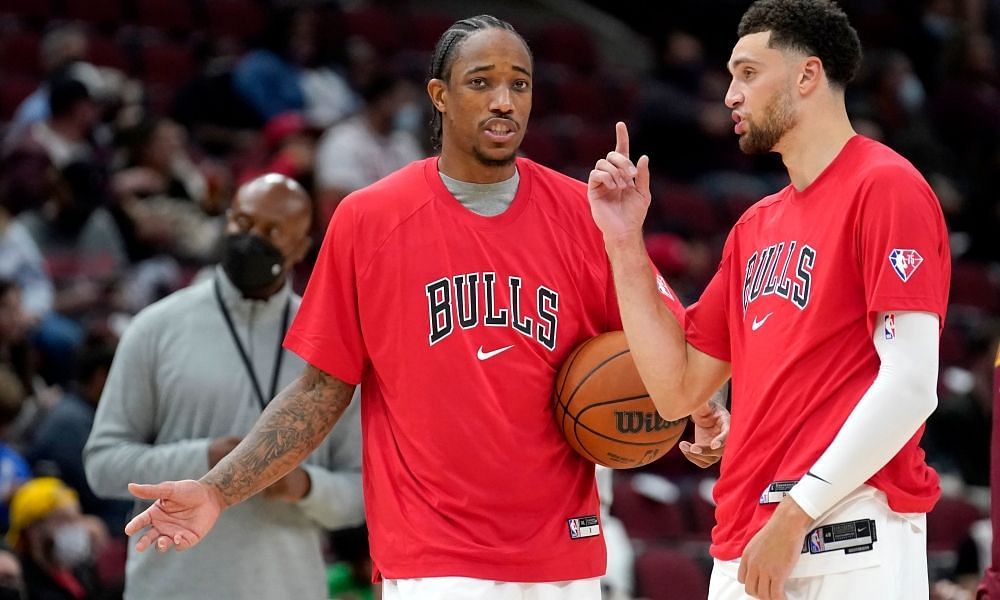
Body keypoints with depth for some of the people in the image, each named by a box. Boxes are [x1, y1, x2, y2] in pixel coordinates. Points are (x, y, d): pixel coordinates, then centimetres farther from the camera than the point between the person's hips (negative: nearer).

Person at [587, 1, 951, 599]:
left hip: (849, 544, -8)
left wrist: (795, 515, -18)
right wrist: (625, 241, 14)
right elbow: (677, 389, 20)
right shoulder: (757, 227, 20)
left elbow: (910, 386, -15)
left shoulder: (886, 186, -6)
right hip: (745, 549, 8)